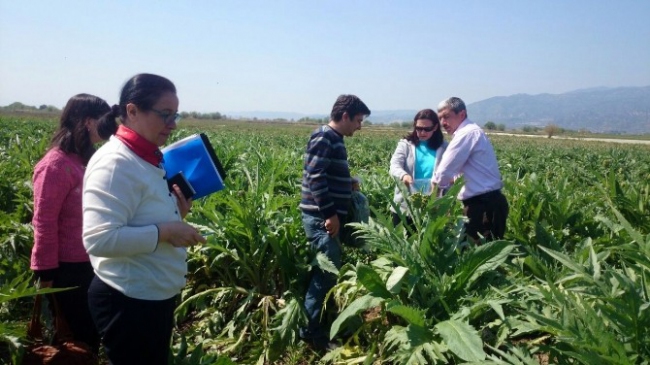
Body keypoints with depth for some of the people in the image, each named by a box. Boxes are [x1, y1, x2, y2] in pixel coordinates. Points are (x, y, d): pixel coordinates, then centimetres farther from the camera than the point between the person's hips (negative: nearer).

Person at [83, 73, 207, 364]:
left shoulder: (148, 159, 6)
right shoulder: (116, 163, -22)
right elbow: (98, 239, -30)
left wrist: (176, 213, 0)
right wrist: (164, 232, -26)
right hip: (127, 301, -9)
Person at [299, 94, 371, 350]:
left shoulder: (334, 139, 16)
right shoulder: (323, 138, -14)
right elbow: (316, 178, -21)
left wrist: (349, 184, 14)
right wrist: (330, 214, -21)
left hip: (328, 215, 10)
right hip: (321, 217, -10)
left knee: (327, 271, 15)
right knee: (327, 272, -6)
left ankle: (320, 324, 27)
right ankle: (311, 331, 6)